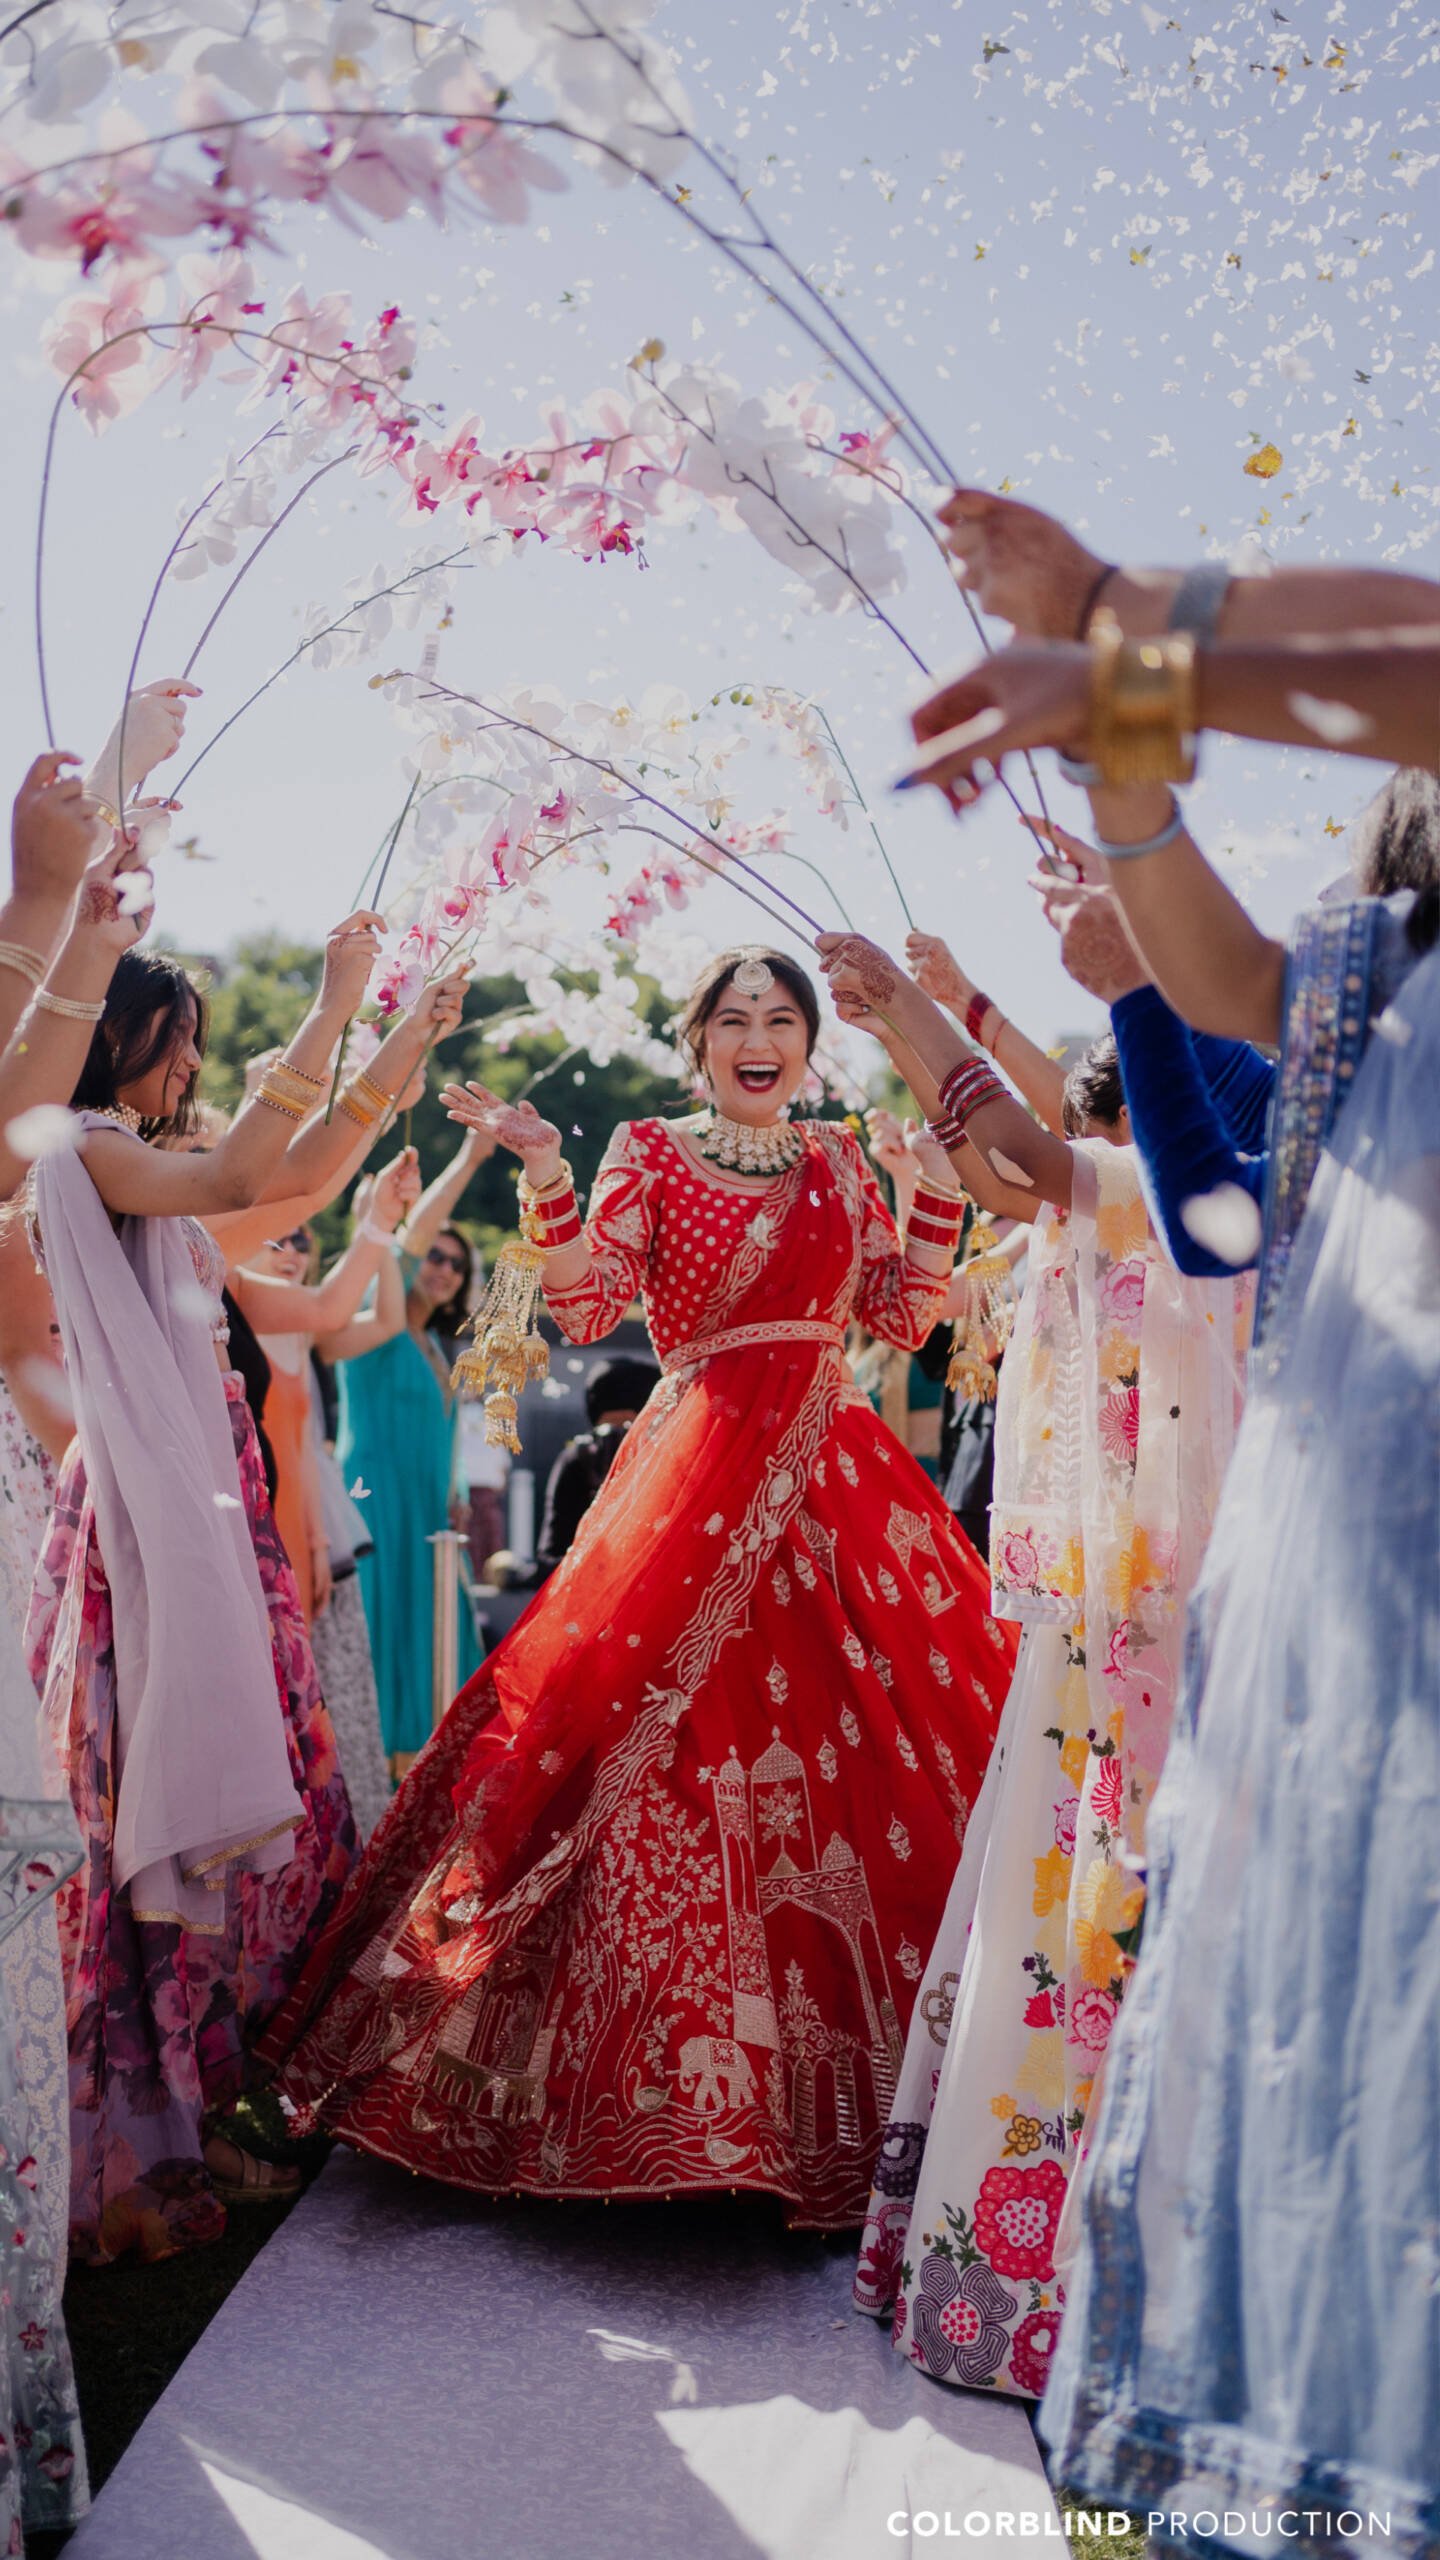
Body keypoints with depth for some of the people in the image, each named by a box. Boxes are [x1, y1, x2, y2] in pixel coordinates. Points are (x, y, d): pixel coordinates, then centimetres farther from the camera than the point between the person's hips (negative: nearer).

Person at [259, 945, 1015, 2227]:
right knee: (684, 1744, -7)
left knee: (867, 1736, 6)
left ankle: (846, 2068, 22)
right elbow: (588, 1307, -8)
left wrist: (938, 1180, 6)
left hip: (834, 1470, 4)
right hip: (701, 1473, -4)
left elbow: (906, 1312, 12)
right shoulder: (650, 1155, 3)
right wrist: (543, 1171, -17)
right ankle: (681, 2069, 8)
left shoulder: (838, 1162, 14)